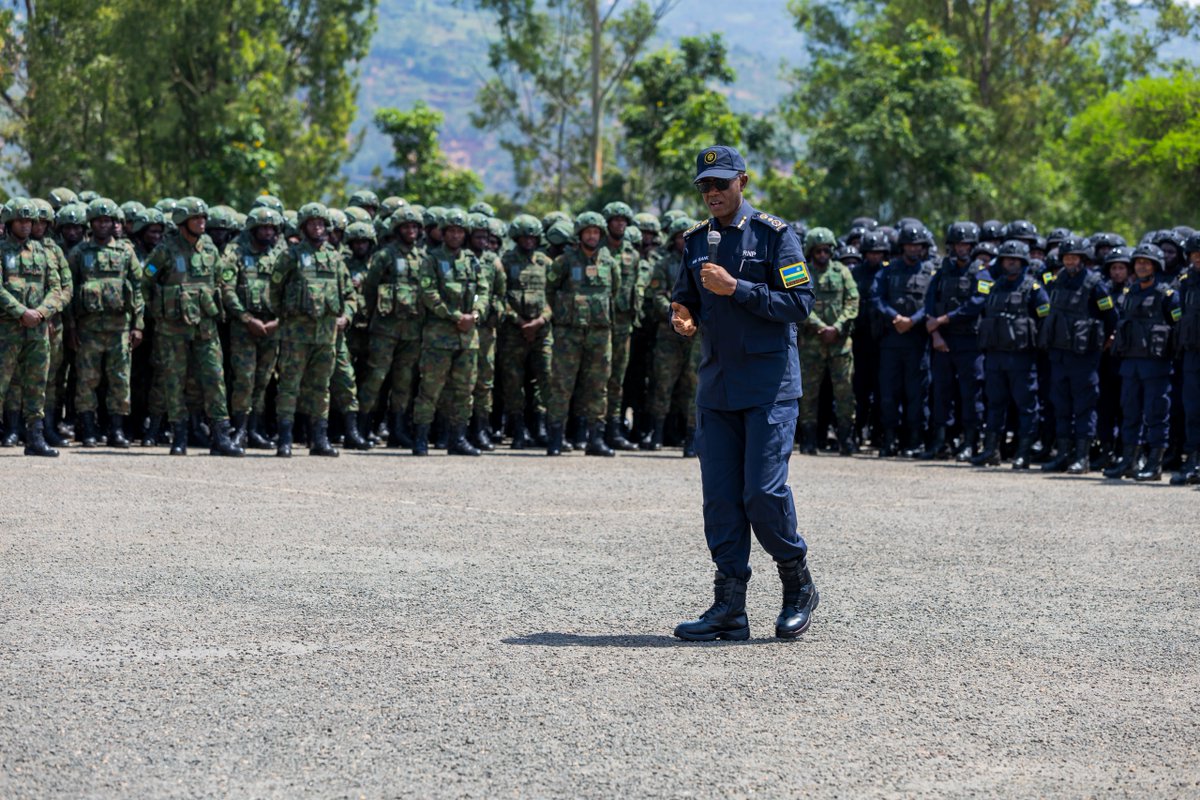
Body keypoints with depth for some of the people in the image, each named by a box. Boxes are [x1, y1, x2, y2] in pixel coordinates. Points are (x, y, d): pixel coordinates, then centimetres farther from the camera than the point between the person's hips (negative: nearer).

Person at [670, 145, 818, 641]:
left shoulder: (773, 235, -4)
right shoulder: (697, 241, 14)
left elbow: (799, 302, -11)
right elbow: (685, 299, 21)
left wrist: (735, 288, -18)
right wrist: (682, 317, -2)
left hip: (769, 385, -6)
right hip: (717, 386, 6)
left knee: (764, 493, -10)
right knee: (720, 497, 2)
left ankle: (799, 590, 11)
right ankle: (729, 609, 6)